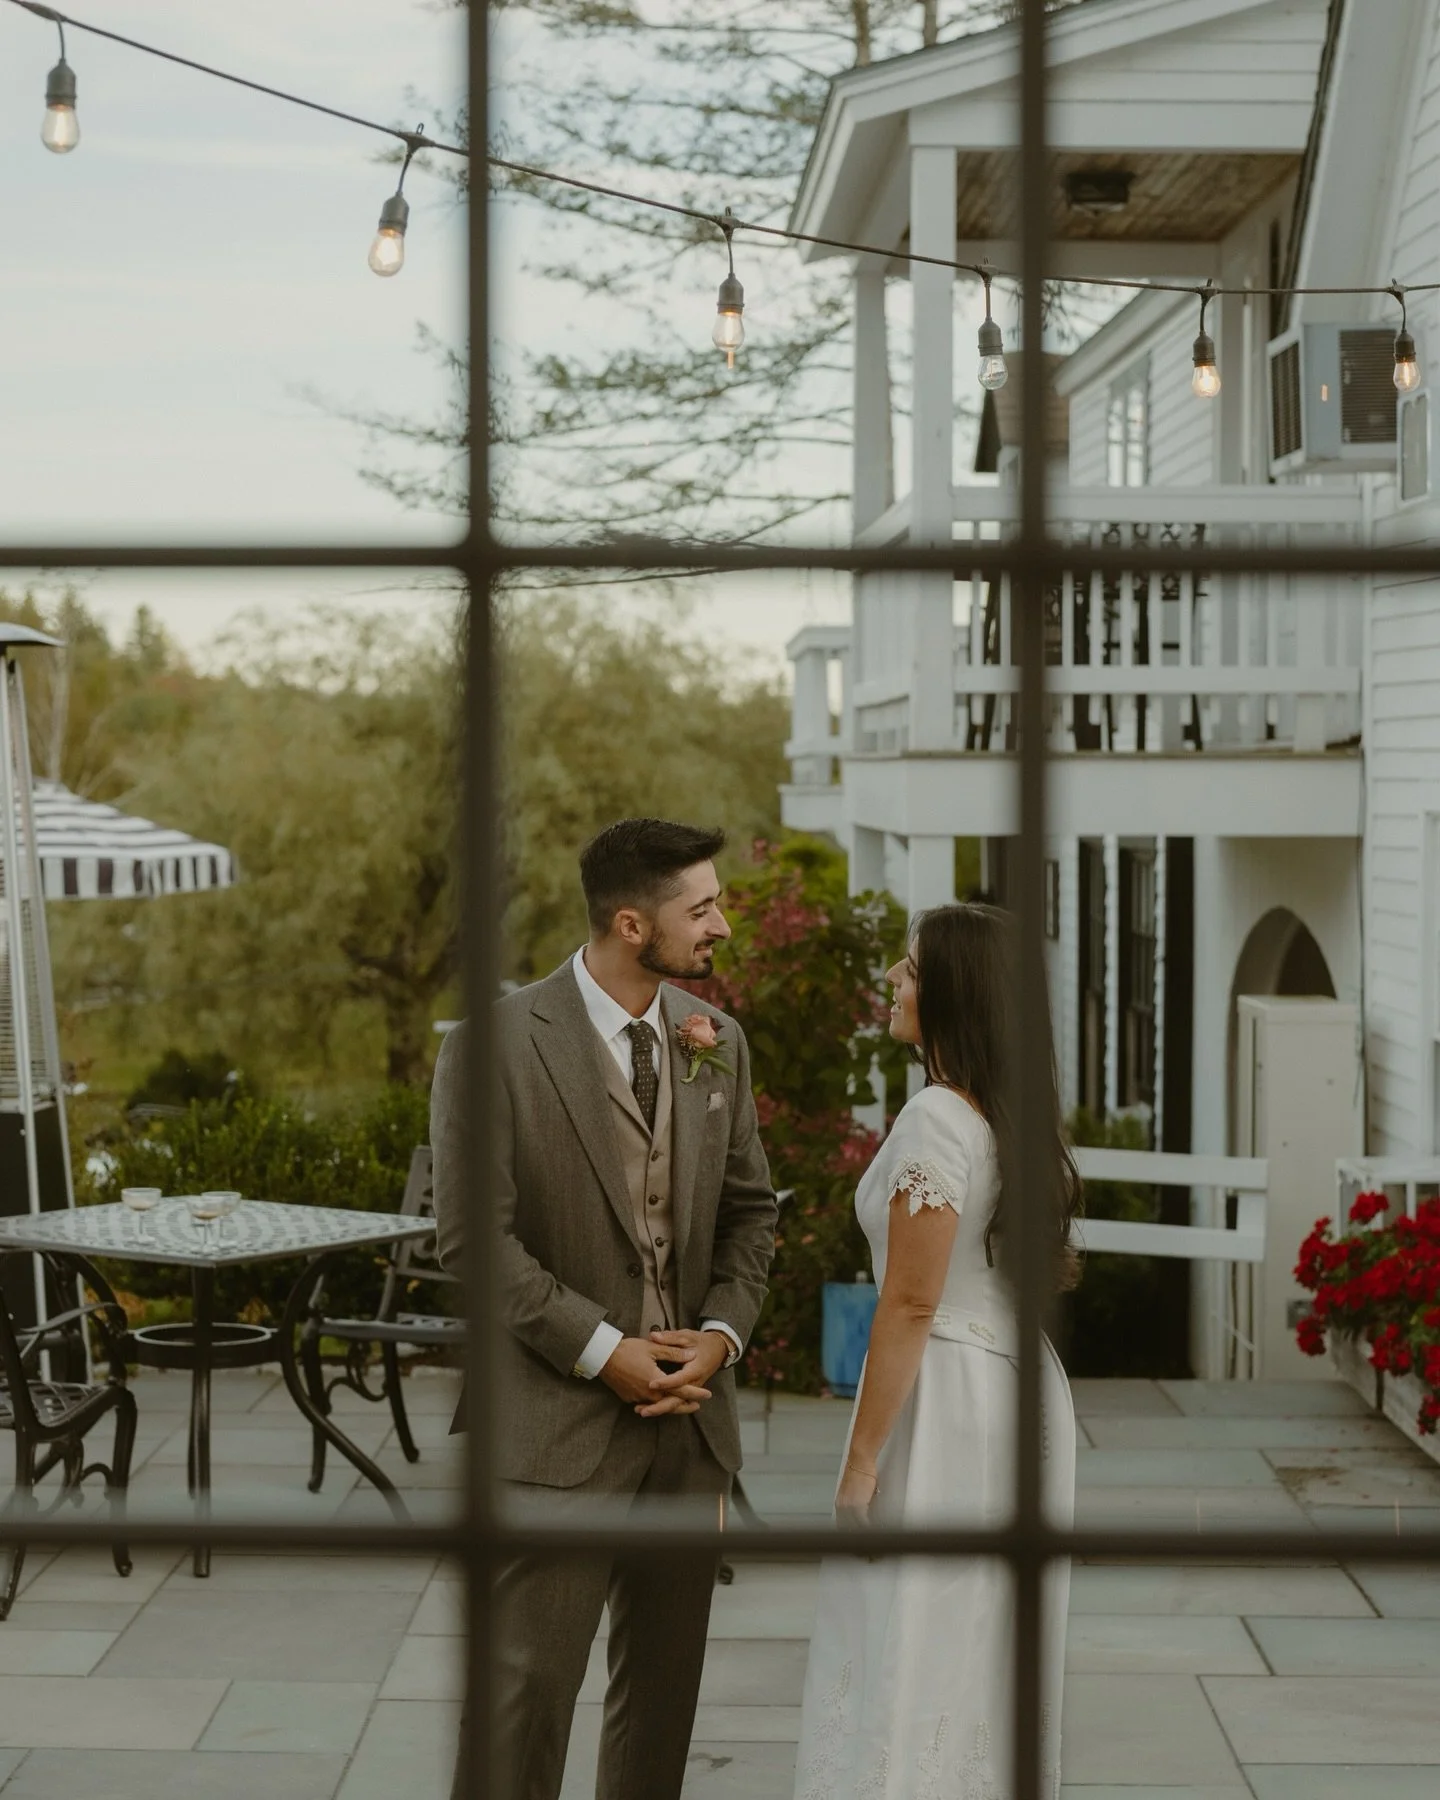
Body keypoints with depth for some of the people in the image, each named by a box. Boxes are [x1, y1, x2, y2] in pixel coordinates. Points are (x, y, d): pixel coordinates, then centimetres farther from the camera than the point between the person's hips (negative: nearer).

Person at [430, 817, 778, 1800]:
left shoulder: (716, 1041, 7)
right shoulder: (497, 1044, -11)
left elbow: (749, 1209, 12)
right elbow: (473, 1234, -13)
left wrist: (722, 1334, -5)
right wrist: (604, 1351, -15)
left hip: (689, 1417, 6)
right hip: (561, 1421, -6)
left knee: (665, 1679, 13)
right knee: (528, 1682, -5)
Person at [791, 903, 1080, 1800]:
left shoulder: (938, 1118, -17)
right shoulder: (1023, 1117, 10)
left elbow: (911, 1305, -19)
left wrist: (862, 1457, -14)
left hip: (944, 1401, -9)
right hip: (1023, 1387, 9)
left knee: (915, 1665, -2)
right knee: (990, 1659, 16)